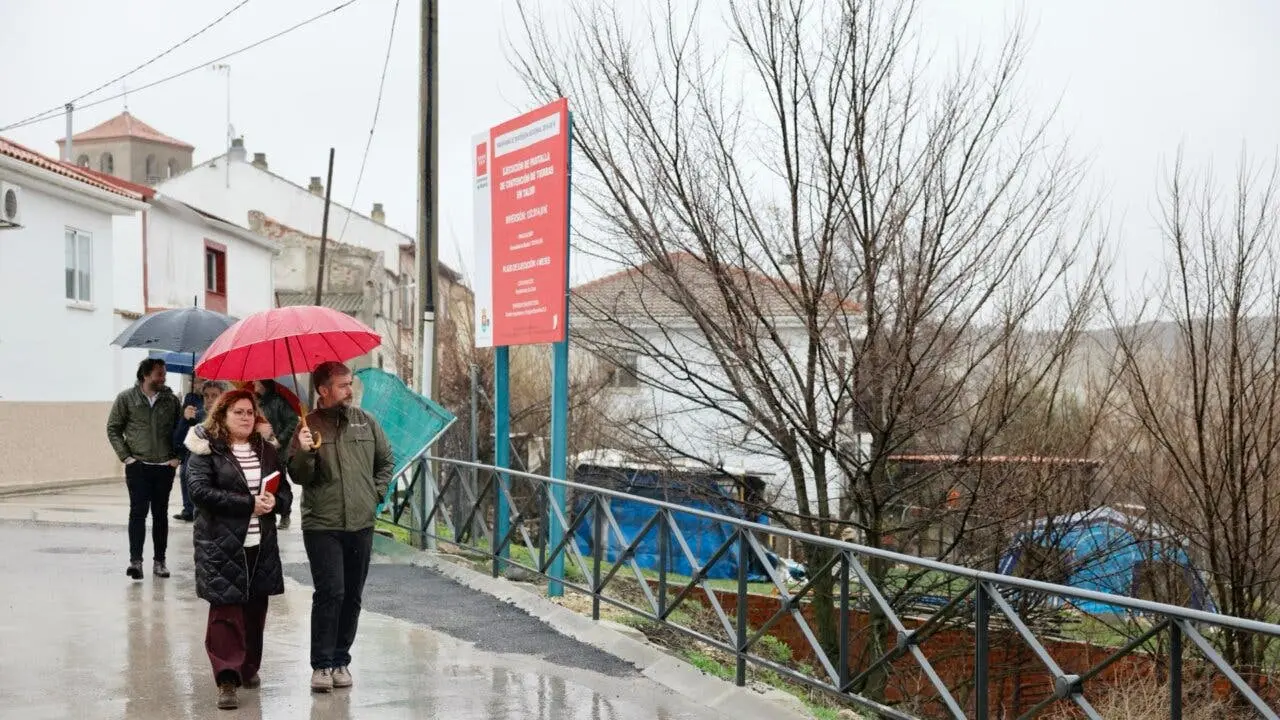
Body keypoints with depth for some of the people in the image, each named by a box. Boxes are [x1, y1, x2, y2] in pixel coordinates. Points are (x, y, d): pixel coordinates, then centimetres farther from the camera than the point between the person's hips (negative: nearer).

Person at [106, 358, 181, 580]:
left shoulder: (171, 400, 5)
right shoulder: (126, 398, 0)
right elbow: (113, 428, 4)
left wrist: (176, 456, 0)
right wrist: (125, 456, -4)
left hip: (164, 467, 2)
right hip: (138, 465, -2)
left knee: (161, 514, 8)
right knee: (138, 512, -8)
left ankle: (159, 561, 15)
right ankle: (135, 560, -7)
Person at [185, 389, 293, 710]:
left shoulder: (266, 449, 11)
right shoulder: (206, 450, -3)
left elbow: (285, 492, 12)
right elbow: (200, 491, -16)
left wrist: (275, 502, -13)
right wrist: (249, 504, -20)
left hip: (261, 545, 5)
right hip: (221, 545, -5)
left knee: (255, 609, 11)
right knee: (225, 610, -7)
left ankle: (249, 668, 27)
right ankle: (227, 680, -6)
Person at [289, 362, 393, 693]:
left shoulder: (366, 422, 6)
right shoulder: (309, 426, -2)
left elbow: (386, 461, 17)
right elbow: (298, 477, -6)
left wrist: (376, 493, 7)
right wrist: (304, 452, -23)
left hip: (361, 524, 4)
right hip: (322, 526, -4)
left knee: (352, 596, 9)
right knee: (330, 593, -10)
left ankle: (341, 660, 20)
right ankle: (322, 665, 0)